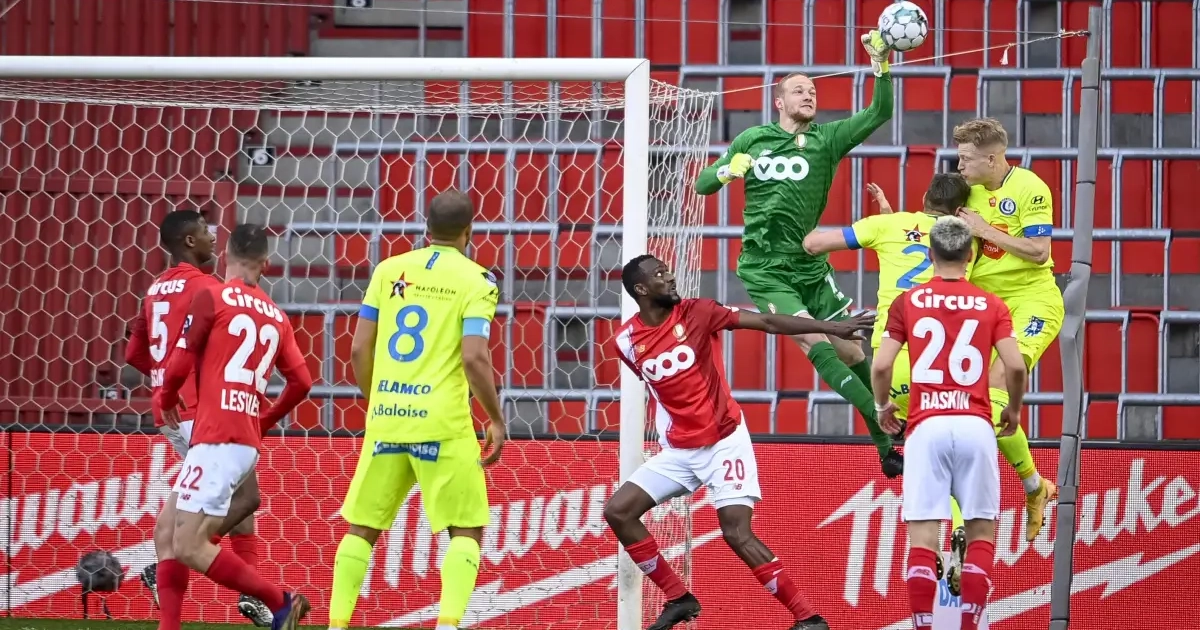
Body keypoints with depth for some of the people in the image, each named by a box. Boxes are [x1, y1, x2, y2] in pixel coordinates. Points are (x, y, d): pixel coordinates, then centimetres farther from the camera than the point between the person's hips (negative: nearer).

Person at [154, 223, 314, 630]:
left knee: (188, 547, -10)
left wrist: (165, 399, 15)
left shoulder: (211, 298, -3)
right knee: (170, 531, 15)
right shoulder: (277, 317, 13)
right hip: (248, 442, 8)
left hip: (216, 439, -8)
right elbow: (301, 381, 13)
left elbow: (180, 364, -6)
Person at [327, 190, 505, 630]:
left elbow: (359, 350, 8)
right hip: (442, 423, -4)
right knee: (467, 529, 5)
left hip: (385, 417, 4)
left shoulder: (389, 271, 9)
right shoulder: (476, 281, -3)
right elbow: (474, 358, -13)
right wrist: (497, 421, -2)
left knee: (363, 526, 14)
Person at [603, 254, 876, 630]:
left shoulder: (696, 313, -10)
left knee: (737, 534, -16)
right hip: (677, 450, 5)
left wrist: (831, 327, -19)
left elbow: (766, 323, -14)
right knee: (617, 512, -5)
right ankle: (679, 599, 6)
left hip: (724, 442, -5)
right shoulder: (625, 342, -1)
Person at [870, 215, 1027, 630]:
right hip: (975, 425, 0)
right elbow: (1015, 366, -2)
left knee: (922, 536, -1)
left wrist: (882, 406, 20)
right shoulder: (992, 306, 8)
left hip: (926, 426, 0)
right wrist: (1013, 410, 16)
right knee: (982, 533, 9)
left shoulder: (908, 302, 7)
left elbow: (881, 367, 1)